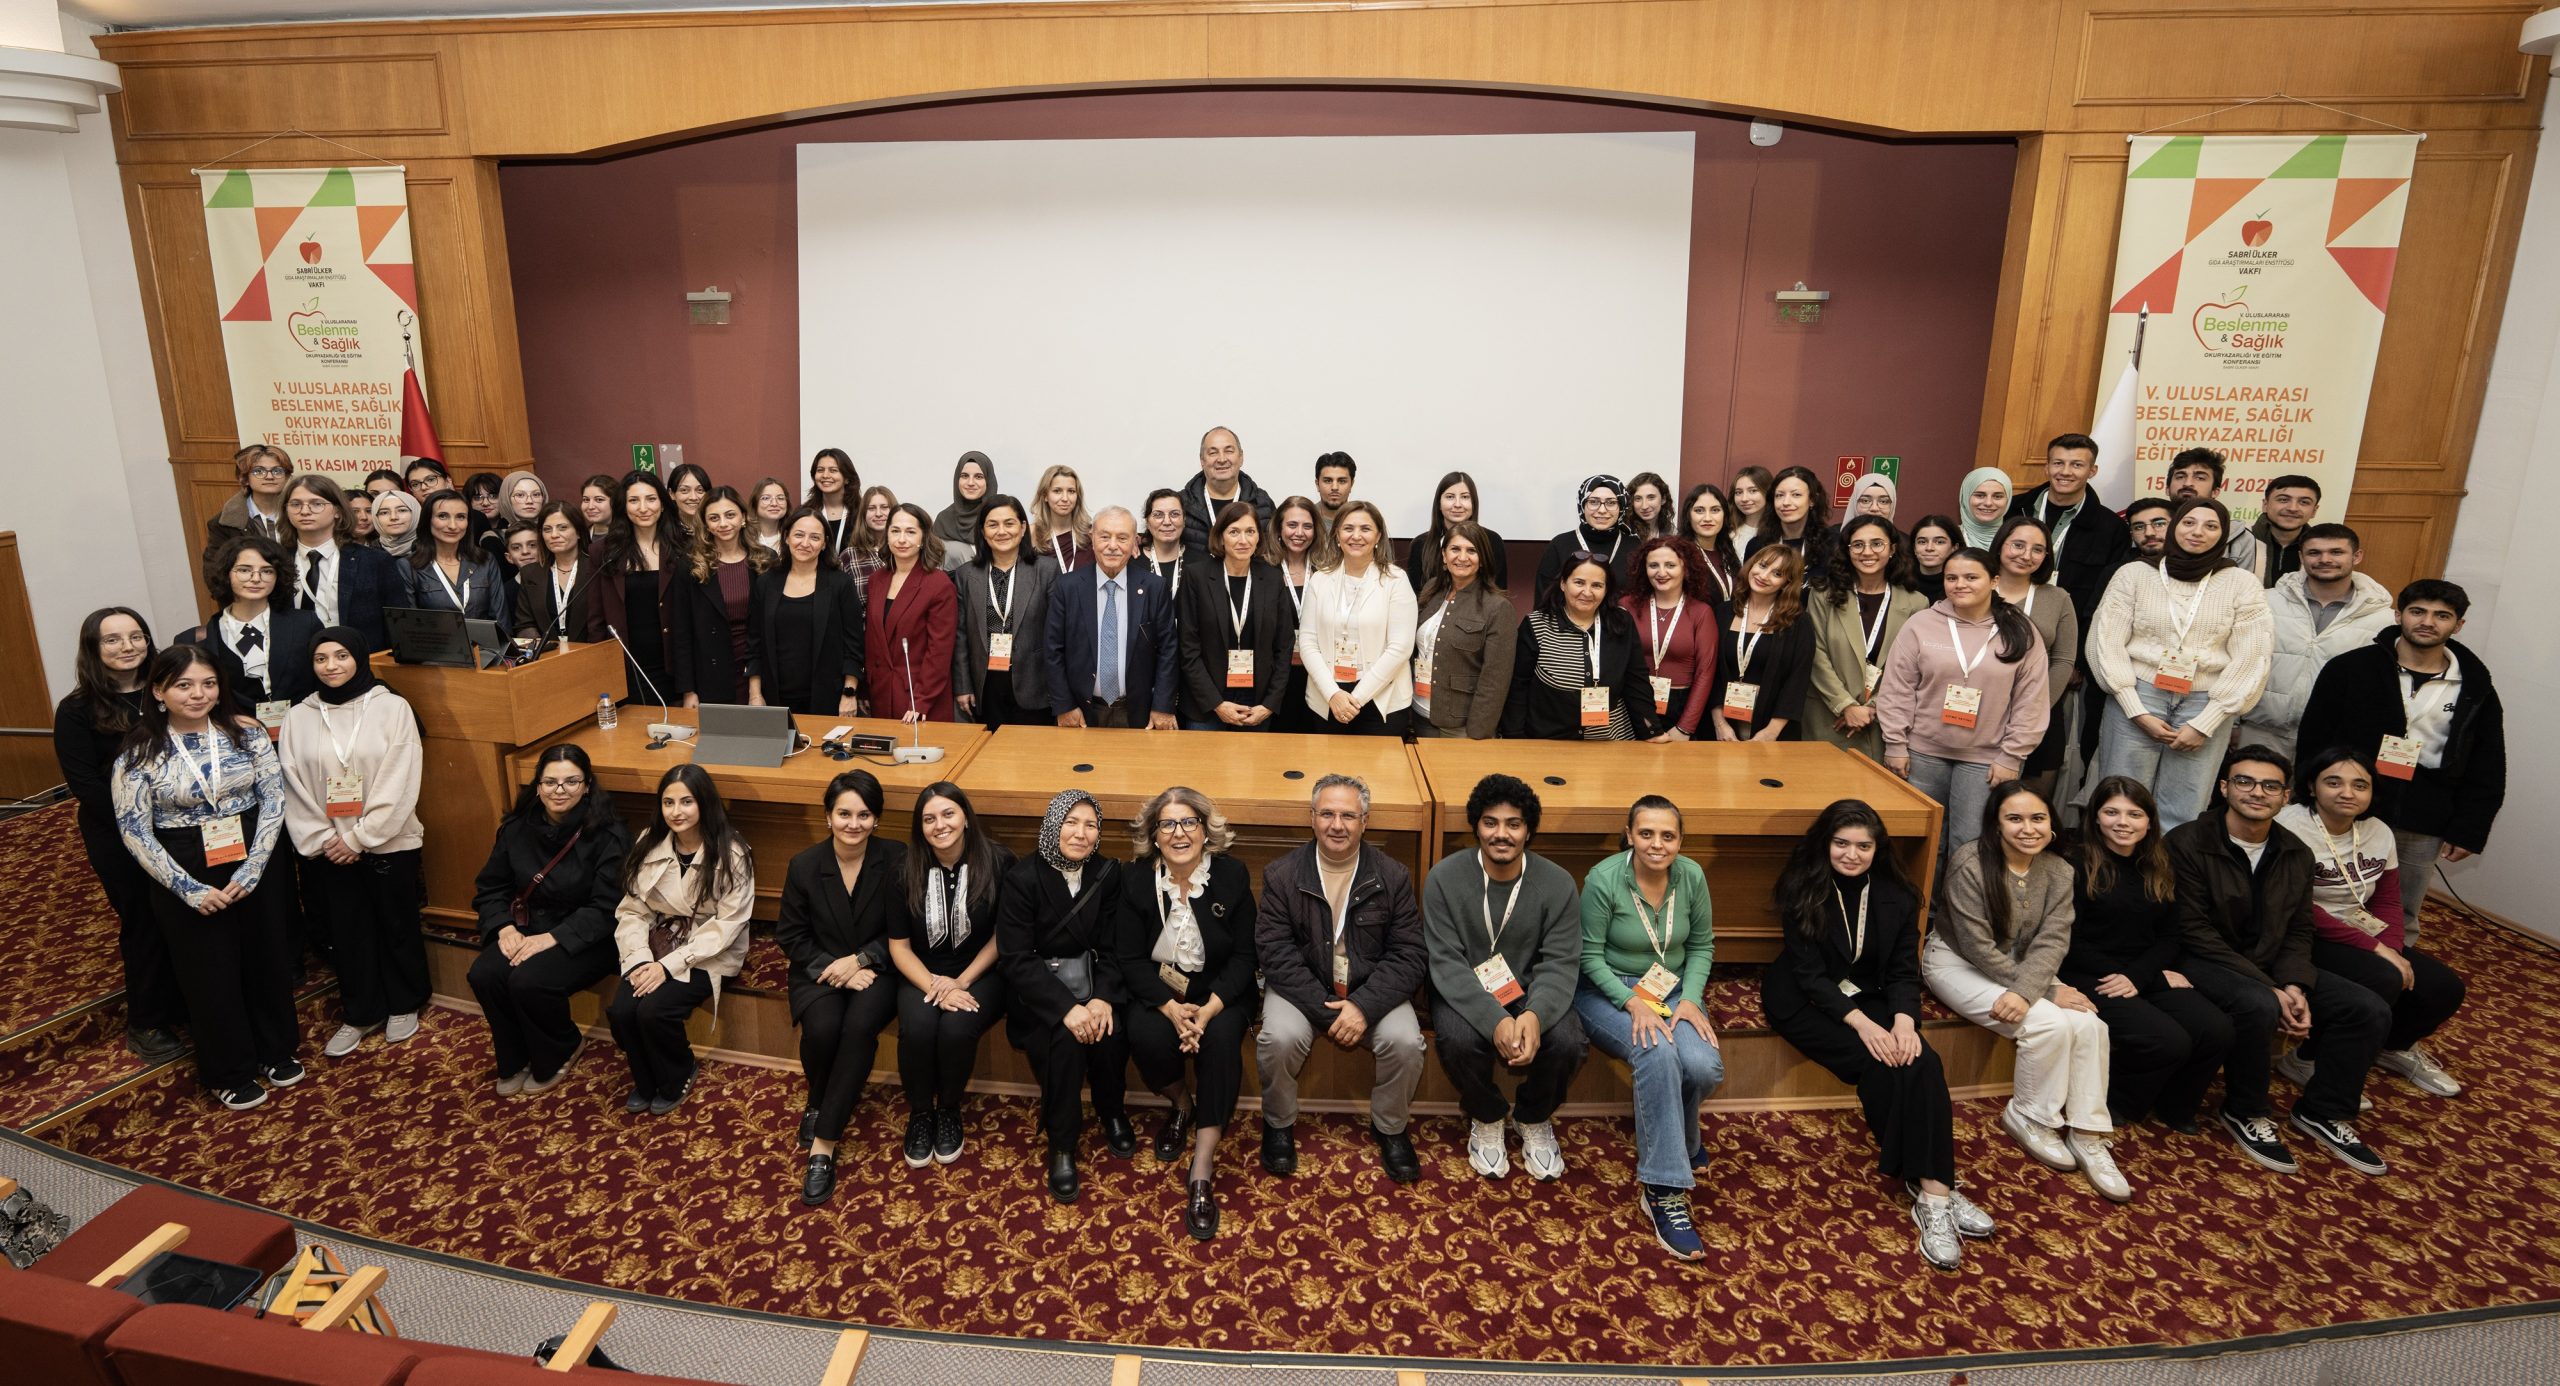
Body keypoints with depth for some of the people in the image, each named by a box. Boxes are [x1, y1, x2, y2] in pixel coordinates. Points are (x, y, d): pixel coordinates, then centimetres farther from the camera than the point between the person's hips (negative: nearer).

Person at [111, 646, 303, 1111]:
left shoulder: (245, 732, -6)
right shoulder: (139, 752, -10)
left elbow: (274, 799, -7)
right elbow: (134, 831, -10)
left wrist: (251, 871, -14)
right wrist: (190, 889, -15)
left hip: (253, 866, 2)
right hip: (186, 877, -2)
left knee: (267, 959, 15)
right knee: (210, 973, 11)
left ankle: (275, 1050, 36)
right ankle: (229, 1072, 29)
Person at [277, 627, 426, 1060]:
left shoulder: (392, 707, -6)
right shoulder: (299, 717, 3)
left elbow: (399, 782, -10)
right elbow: (294, 787, 2)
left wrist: (360, 838, -13)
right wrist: (321, 839, -8)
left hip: (389, 844, -2)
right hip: (329, 850, 2)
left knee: (398, 927, 10)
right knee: (347, 932, 11)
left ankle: (404, 1005, 27)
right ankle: (359, 1013, 26)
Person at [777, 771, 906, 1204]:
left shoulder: (895, 861, -8)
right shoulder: (804, 866, -4)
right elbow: (790, 936, 2)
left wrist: (859, 960, -18)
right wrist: (833, 968, -12)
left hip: (874, 970, -1)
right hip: (819, 971, 1)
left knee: (860, 1026, -31)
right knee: (823, 1028, -30)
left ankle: (823, 1143, -23)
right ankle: (818, 1099, 6)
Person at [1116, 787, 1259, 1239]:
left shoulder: (1233, 875, -8)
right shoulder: (1136, 879, -6)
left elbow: (1244, 955, -6)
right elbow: (1131, 958, -6)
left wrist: (1210, 1007, -22)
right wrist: (1171, 1008, -22)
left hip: (1221, 991, -1)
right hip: (1159, 990, 1)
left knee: (1221, 1038, -32)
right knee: (1146, 1037, -30)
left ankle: (1202, 1171, -26)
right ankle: (1180, 1105, 7)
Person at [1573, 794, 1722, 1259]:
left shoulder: (1692, 877, -5)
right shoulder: (1603, 880, -17)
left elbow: (1702, 945, 6)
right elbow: (1590, 956, -12)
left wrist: (1690, 1000, -9)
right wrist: (1635, 1004, -23)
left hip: (1674, 990, 4)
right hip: (1609, 991, -4)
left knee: (1705, 1066, -26)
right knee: (1657, 1054, -34)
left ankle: (1678, 1136, 10)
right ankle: (1664, 1188, -26)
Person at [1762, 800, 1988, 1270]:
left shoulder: (1896, 897, 0)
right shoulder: (1802, 890, -12)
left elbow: (1904, 971, -1)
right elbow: (1809, 973, -15)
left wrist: (1903, 1020, -21)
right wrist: (1861, 1024, -27)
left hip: (1869, 997, 4)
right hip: (1807, 1002, -4)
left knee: (1923, 1062, -24)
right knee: (1880, 1065, -27)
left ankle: (1936, 1188, -26)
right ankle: (1927, 1188, -18)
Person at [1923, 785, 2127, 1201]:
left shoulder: (2058, 872, -4)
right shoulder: (1969, 865, -22)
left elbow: (2052, 942, -14)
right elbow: (1977, 947, -21)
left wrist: (2025, 991, -32)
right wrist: (2049, 990, -20)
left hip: (2020, 966, 6)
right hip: (1956, 962, -6)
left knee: (2090, 1025, -17)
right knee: (2049, 1024, -25)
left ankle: (2087, 1136, -3)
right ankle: (2029, 1118, -2)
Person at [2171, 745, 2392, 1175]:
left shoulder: (2296, 854, 8)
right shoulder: (2188, 843, -15)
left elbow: (2298, 931, 9)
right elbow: (2195, 932, -17)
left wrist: (2294, 985, -13)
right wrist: (2271, 990, -21)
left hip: (2272, 965, 7)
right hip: (2204, 962, -7)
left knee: (2370, 1010, -8)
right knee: (2258, 1007, -36)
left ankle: (2324, 1111, 12)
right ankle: (2246, 1114, -10)